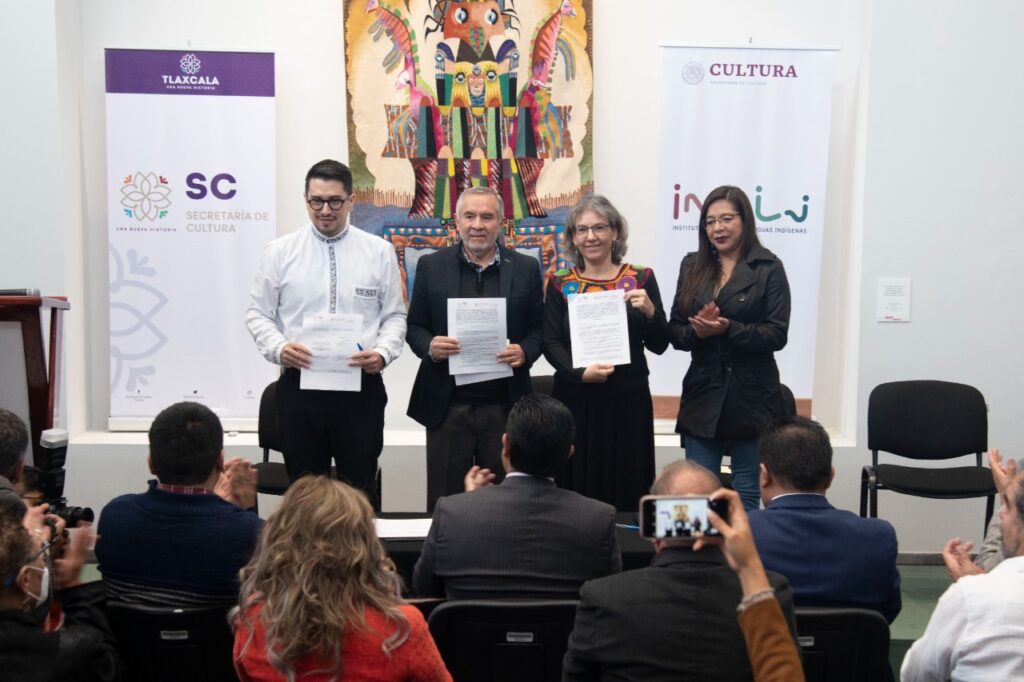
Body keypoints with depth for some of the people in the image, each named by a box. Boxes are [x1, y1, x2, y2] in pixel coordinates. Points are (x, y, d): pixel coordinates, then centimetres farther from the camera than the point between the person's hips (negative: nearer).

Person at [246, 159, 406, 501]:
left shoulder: (380, 251, 4)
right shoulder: (279, 251, 3)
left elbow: (395, 315, 7)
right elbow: (258, 314, 6)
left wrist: (383, 352, -12)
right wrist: (278, 348, -13)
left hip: (361, 385, 0)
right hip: (299, 385, 0)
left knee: (360, 491, 4)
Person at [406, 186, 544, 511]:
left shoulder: (526, 268, 5)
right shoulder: (431, 266, 5)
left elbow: (538, 329, 8)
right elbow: (414, 327, 8)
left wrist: (525, 352, -12)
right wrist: (429, 347, -13)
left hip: (505, 406, 1)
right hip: (447, 406, 0)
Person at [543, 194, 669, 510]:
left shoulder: (641, 279, 3)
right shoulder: (560, 284, 5)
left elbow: (659, 346, 2)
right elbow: (550, 343, -1)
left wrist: (650, 311, -17)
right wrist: (580, 373, -18)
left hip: (628, 401, 0)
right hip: (575, 401, 0)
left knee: (628, 489, 3)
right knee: (576, 494, 3)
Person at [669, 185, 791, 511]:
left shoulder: (768, 268, -3)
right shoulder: (692, 266, 9)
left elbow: (777, 335, -10)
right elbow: (674, 331, 6)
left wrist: (727, 329, -22)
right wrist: (697, 331, -15)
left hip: (751, 397, -3)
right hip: (703, 394, 4)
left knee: (747, 494, 8)